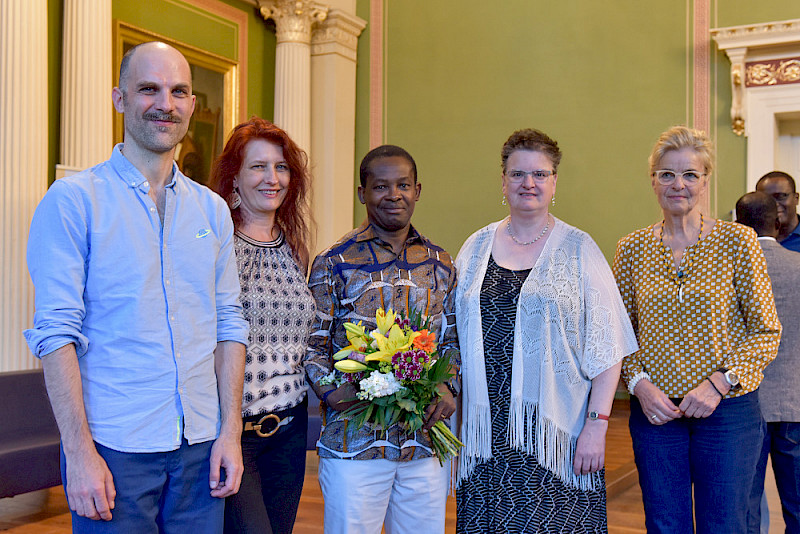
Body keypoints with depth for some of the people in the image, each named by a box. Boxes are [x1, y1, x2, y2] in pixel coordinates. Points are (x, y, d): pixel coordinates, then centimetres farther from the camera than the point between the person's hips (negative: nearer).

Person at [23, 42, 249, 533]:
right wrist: (79, 451, -15)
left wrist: (231, 431, 2)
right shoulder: (74, 199, -5)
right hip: (114, 447, -4)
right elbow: (56, 331, -10)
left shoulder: (212, 209, 9)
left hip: (201, 445, 4)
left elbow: (230, 323, 9)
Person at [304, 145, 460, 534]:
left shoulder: (440, 265, 9)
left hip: (426, 439, 4)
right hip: (354, 440, -3)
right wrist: (333, 392, -18)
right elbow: (312, 344, -2)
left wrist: (447, 387, -3)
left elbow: (453, 340, 14)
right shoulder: (334, 263, -2)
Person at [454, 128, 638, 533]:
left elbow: (605, 348, -3)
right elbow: (456, 339, 14)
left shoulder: (578, 249, 1)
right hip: (487, 435, 3)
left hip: (555, 435, -2)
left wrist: (596, 424, -11)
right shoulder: (476, 246, 10)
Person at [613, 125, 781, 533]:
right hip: (654, 410, 2)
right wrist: (638, 382, -8)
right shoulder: (632, 249, 2)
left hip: (727, 409, -2)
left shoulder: (737, 241, -4)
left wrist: (720, 382, -14)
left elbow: (766, 331, -3)